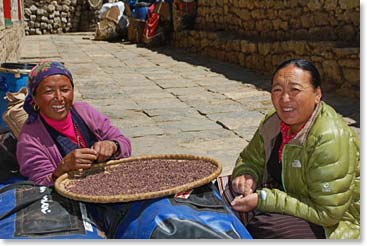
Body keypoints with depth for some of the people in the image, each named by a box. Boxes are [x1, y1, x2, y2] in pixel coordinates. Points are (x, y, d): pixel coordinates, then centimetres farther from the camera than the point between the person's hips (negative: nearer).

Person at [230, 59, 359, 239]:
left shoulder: (331, 139, -27)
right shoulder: (273, 123, -4)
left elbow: (326, 213, -26)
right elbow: (250, 159, 11)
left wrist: (263, 199, -28)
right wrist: (245, 176, -13)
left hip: (332, 223, -7)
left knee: (259, 229, -28)